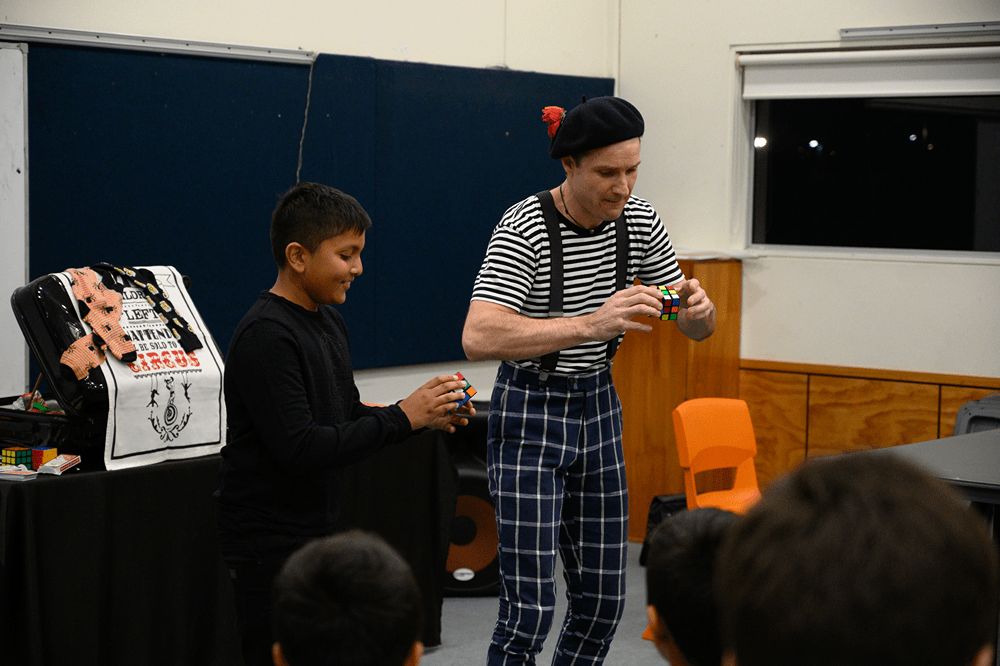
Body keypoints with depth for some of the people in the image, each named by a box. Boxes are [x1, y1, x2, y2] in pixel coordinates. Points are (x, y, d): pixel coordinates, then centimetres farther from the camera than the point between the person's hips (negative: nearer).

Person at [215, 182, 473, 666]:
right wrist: (402, 418, -22)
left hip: (315, 526, 9)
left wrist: (425, 415, -1)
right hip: (268, 538, -9)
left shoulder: (329, 323, 11)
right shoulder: (265, 337, -20)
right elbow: (300, 449, -25)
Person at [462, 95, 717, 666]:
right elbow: (478, 338, -34)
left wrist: (699, 307, -21)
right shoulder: (524, 229, -20)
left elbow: (699, 329, 4)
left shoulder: (640, 222, -2)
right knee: (530, 610, -9)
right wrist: (589, 325, -43)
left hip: (599, 409, 6)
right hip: (530, 414, -6)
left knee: (605, 599, 9)